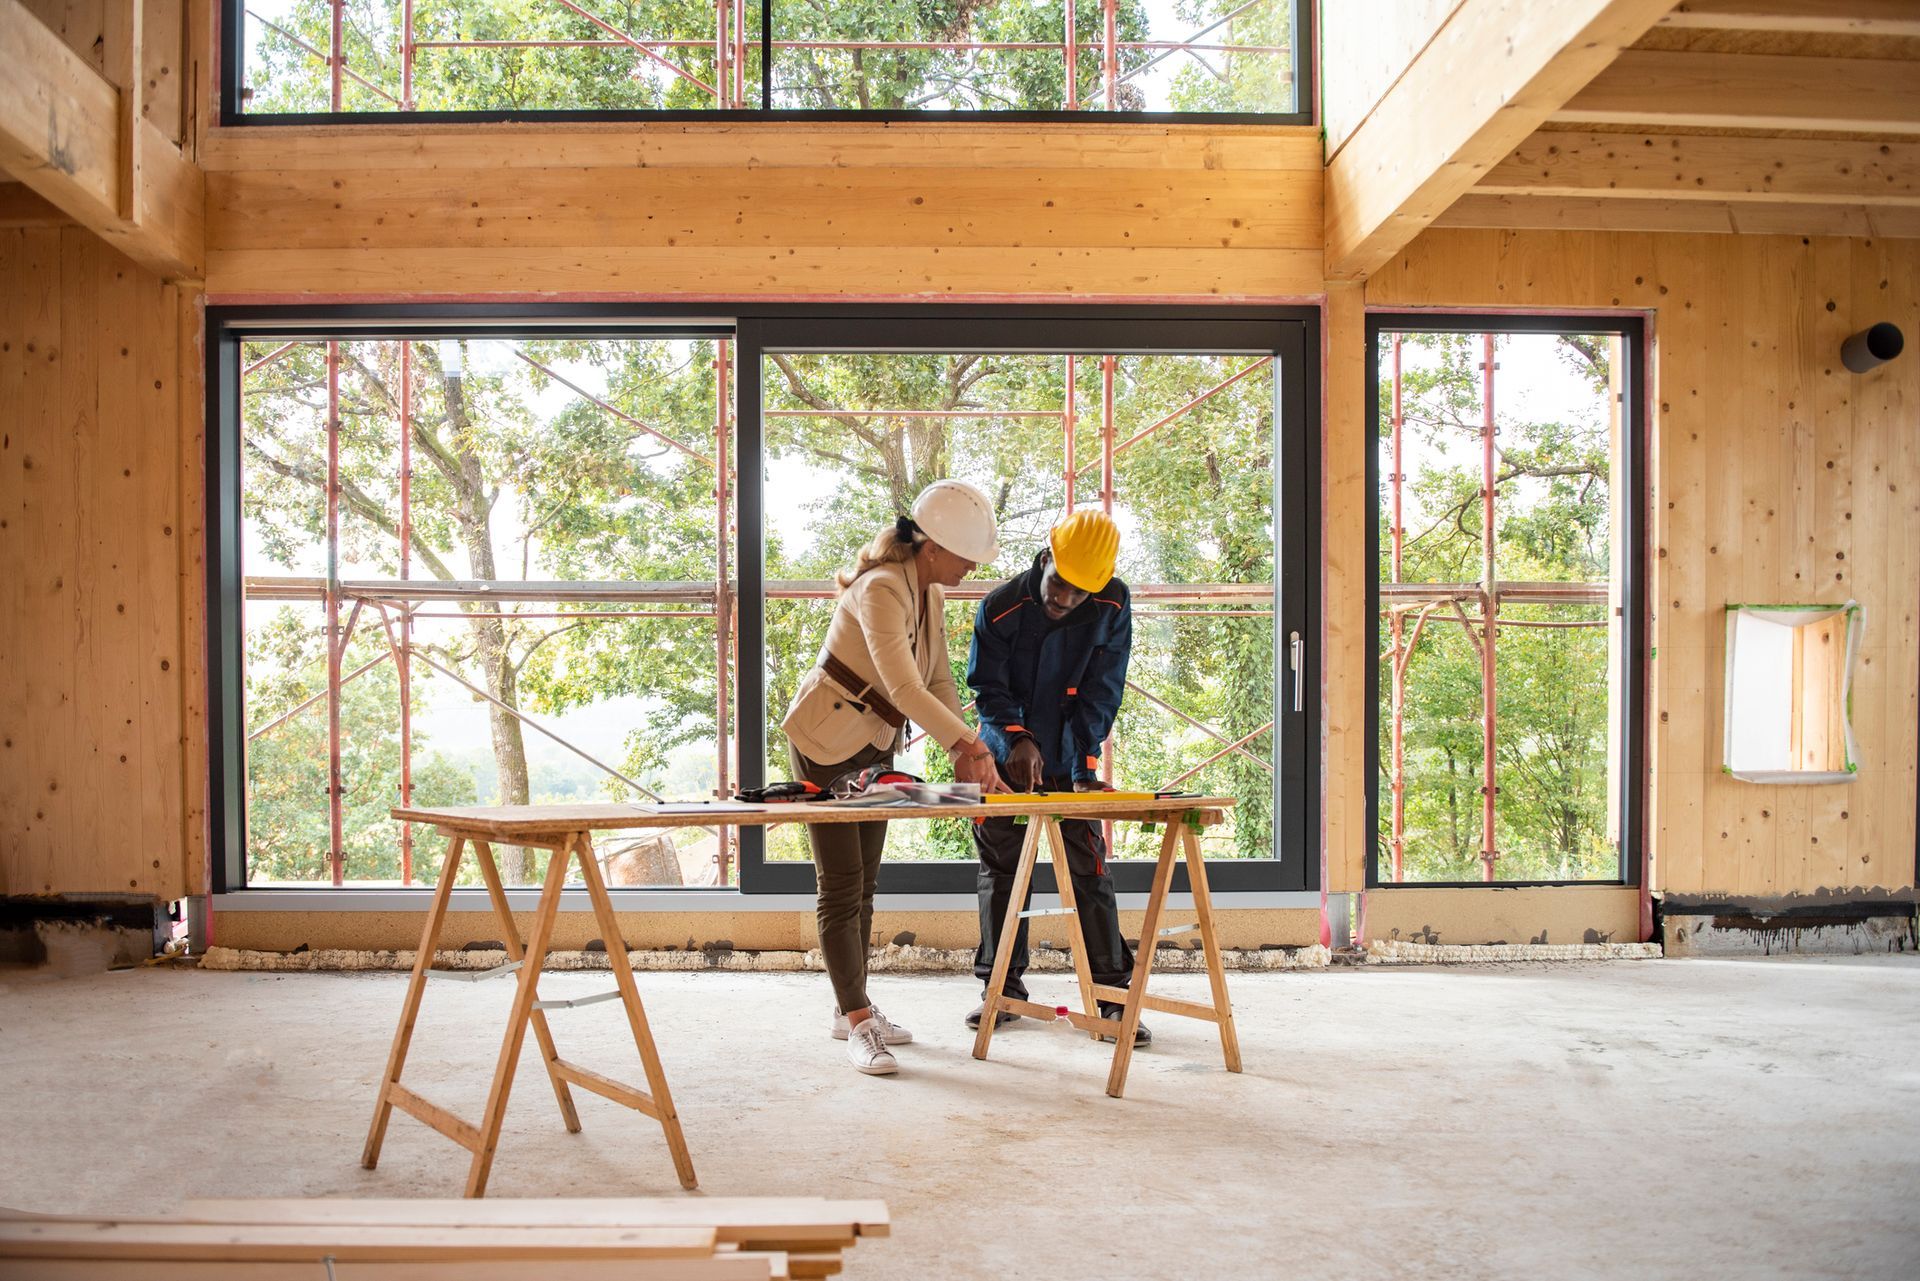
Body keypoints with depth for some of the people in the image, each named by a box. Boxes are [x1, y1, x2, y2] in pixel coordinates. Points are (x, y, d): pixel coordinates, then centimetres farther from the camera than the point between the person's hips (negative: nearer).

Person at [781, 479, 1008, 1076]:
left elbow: (938, 680, 1)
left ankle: (852, 1009, 23)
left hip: (876, 745, 9)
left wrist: (962, 752, -12)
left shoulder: (931, 592, 1)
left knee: (864, 884, 13)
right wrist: (971, 744, -43)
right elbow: (904, 687, -39)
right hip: (825, 743, -9)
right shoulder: (881, 590, -28)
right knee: (842, 887, -6)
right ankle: (857, 1023, -1)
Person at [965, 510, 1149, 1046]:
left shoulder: (1113, 606, -15)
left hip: (1070, 761, 0)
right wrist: (1016, 739, -31)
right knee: (1000, 870, 6)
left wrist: (1083, 764, -23)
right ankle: (1003, 987, 18)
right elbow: (989, 690, -13)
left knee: (1090, 871, -3)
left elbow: (1099, 695, -14)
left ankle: (1111, 993, 5)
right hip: (1005, 759, 0)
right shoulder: (1000, 607, -17)